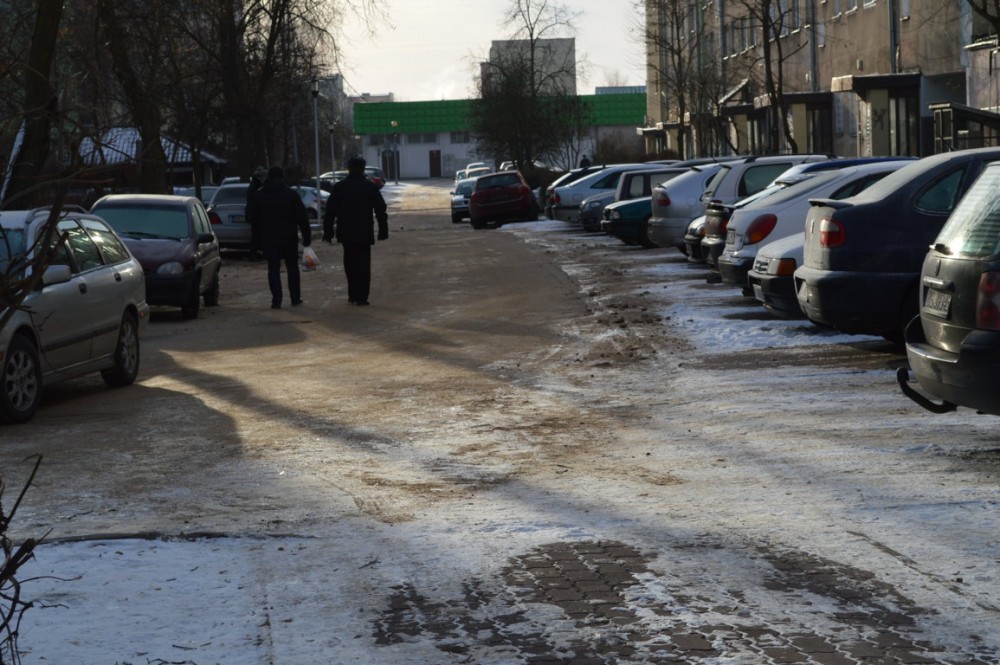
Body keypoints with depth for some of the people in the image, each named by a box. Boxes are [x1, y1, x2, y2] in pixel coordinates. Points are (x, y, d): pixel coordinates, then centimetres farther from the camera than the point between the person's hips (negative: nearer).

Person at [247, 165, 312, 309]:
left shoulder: (258, 196, 4)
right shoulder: (291, 194, -2)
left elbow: (252, 218, 7)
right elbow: (302, 217, -4)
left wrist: (255, 240, 12)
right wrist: (306, 235, 1)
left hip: (269, 239, 1)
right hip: (289, 238, -1)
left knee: (273, 268, 2)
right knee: (292, 267, 12)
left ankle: (276, 300, -5)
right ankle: (295, 297, 14)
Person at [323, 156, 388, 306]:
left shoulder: (339, 187, 0)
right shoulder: (371, 187, -1)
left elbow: (330, 212, 0)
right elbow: (381, 211, 1)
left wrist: (328, 232, 5)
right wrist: (383, 230, 9)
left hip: (346, 233, 1)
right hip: (365, 233, -1)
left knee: (350, 264, 14)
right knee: (363, 264, 2)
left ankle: (353, 295, 16)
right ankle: (361, 297, -4)